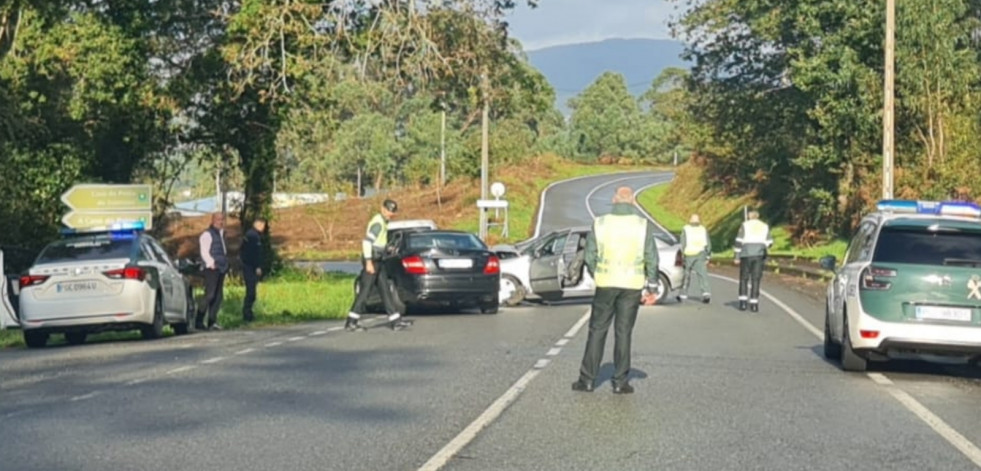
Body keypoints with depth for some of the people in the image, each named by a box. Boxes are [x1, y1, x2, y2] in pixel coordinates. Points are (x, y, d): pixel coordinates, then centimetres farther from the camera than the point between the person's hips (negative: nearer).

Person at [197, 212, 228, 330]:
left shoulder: (221, 234, 20)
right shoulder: (207, 234, -7)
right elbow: (204, 253, -13)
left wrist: (225, 264, 18)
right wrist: (212, 263, -21)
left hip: (221, 269, 9)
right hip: (212, 269, -9)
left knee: (218, 296, 7)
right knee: (209, 295, -12)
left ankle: (212, 322, 11)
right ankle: (199, 321, -7)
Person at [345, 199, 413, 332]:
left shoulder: (382, 222, 17)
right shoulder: (378, 222, -15)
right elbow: (367, 241, -23)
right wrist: (369, 262, -26)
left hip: (377, 261, 10)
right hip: (372, 260, -10)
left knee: (385, 290, 8)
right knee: (365, 291, -8)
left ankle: (395, 320, 9)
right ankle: (352, 321, -4)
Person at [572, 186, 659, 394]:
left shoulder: (600, 223, -3)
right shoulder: (644, 225, -3)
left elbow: (590, 257, 0)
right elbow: (651, 260, -3)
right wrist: (652, 288, 6)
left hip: (606, 284, 0)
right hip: (632, 286, 0)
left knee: (597, 331, 8)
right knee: (623, 333, 5)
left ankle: (587, 379, 9)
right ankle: (620, 381, 7)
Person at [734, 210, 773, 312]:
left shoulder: (745, 225, 4)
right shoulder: (764, 226, 12)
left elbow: (739, 241, -4)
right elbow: (769, 243, 8)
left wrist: (737, 257, -2)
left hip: (746, 254, -1)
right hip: (759, 254, 1)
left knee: (744, 278, 8)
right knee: (756, 279, 3)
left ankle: (743, 302, 0)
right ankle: (754, 303, -4)